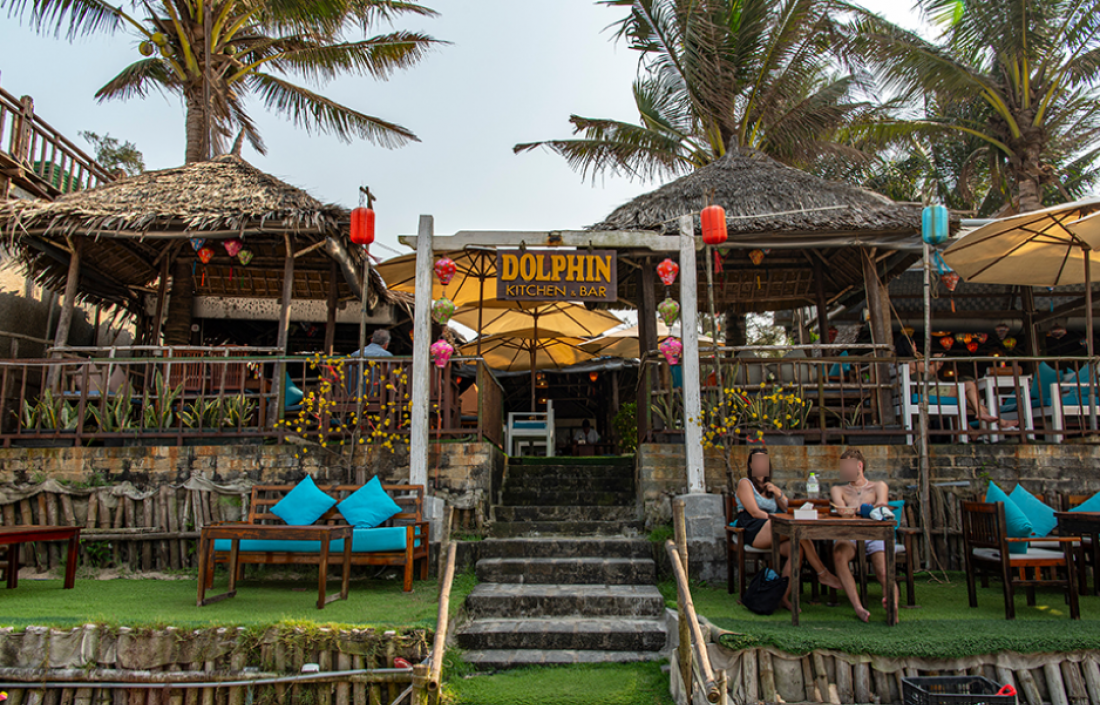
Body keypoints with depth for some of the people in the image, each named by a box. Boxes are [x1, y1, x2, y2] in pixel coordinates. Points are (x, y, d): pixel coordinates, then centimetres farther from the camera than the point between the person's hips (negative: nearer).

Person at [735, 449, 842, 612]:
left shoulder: (770, 486, 29)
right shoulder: (745, 483, 8)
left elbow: (788, 509, 17)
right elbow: (755, 512, -5)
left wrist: (778, 493, 1)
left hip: (770, 534, 6)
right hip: (753, 531, -6)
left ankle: (785, 597, -28)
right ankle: (823, 573, -19)